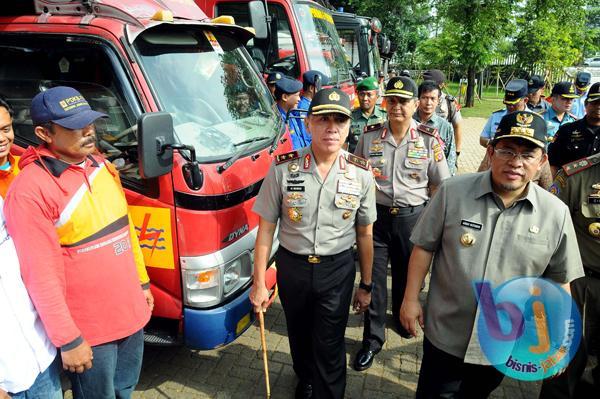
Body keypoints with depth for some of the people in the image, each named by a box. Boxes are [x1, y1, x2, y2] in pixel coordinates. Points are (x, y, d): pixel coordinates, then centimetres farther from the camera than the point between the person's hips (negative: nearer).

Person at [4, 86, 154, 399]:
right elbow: (41, 275, -19)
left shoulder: (99, 164, 3)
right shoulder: (30, 190, -20)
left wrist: (142, 282, 14)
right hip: (87, 329, -6)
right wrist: (67, 340, -15)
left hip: (130, 312, 6)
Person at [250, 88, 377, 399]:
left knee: (329, 345, 6)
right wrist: (259, 284, -5)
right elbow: (266, 228, -7)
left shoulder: (361, 174, -8)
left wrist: (366, 286, 7)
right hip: (291, 266, 1)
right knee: (299, 335, 23)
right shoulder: (283, 169, -13)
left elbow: (365, 234, 1)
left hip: (338, 270, -1)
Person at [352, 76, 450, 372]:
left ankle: (402, 317, 47)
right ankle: (372, 339, 21)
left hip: (412, 217, 0)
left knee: (406, 273, 18)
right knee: (374, 277, 4)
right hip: (376, 215, 0)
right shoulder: (369, 137, -1)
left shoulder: (429, 141, -3)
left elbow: (440, 185, 3)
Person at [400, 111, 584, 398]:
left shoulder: (557, 214, -8)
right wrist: (411, 299, -5)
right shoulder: (452, 191, -13)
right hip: (444, 335, -1)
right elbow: (424, 247, -6)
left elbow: (559, 281, 1)